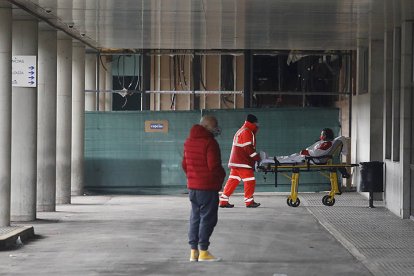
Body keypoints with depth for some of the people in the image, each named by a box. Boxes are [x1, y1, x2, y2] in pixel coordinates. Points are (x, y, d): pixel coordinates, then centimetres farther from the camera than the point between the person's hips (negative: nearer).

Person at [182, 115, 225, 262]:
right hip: (208, 187, -8)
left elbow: (184, 164, 15)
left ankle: (193, 251, 16)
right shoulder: (210, 142, -16)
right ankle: (203, 252, 1)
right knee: (207, 218, -1)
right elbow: (214, 166, -19)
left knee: (195, 217, 14)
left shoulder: (188, 142, 11)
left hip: (192, 186, 8)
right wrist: (222, 175, -2)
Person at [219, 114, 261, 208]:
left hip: (235, 161, 10)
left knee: (233, 181, 8)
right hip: (243, 162, -10)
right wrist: (257, 158, -13)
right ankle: (249, 201, 2)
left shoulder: (241, 131, 22)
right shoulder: (247, 132, -11)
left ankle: (223, 201, 6)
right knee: (250, 181, -3)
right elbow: (248, 148, -18)